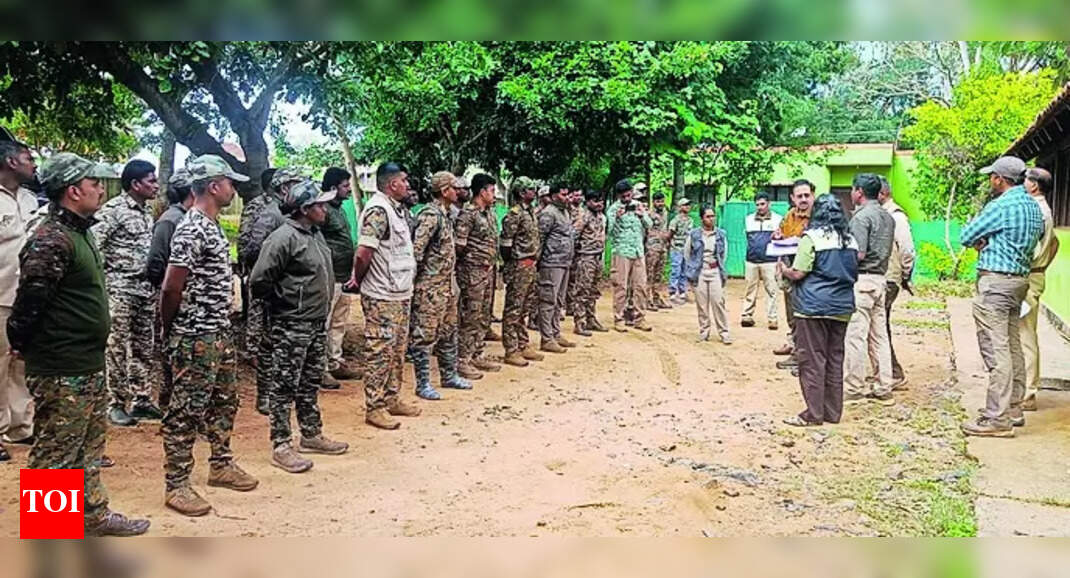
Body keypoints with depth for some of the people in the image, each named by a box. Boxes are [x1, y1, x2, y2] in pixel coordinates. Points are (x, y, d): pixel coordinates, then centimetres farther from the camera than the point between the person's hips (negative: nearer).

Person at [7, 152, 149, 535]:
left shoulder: (80, 232, 11)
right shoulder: (51, 241, -21)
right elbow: (29, 300, -23)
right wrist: (21, 344, -9)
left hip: (89, 367, 10)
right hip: (61, 373, -10)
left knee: (90, 446, 19)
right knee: (55, 453, 1)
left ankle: (94, 514, 32)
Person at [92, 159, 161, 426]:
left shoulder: (147, 211, 12)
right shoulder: (113, 209, -11)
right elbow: (93, 244, -16)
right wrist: (104, 278, -16)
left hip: (146, 287, 7)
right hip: (120, 288, -7)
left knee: (143, 348, 11)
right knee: (118, 348, -1)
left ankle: (141, 400, 20)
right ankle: (117, 404, 7)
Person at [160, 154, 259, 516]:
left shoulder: (212, 226, 12)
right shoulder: (192, 229, -19)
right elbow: (171, 287, -20)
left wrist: (213, 326, 15)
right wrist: (169, 329, -6)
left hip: (218, 333, 10)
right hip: (195, 337, -10)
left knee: (224, 401, 18)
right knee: (187, 409, -2)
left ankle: (221, 466, 33)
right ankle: (176, 486, 8)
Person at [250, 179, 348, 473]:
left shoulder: (316, 234, 10)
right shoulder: (283, 238, -18)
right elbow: (259, 281, -20)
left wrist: (322, 309, 14)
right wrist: (283, 304, -7)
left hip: (317, 323, 9)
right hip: (291, 326, -9)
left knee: (311, 383, 18)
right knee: (285, 386, 0)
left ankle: (311, 435, 30)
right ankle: (281, 446, 7)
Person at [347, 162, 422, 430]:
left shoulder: (396, 209, 13)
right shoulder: (377, 210, -18)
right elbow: (363, 253, -24)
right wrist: (359, 280, -8)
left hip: (400, 293, 10)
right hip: (382, 297, -10)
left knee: (397, 350, 17)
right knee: (379, 352, -2)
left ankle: (391, 398, 29)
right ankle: (374, 408, 6)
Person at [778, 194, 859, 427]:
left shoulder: (812, 237, -11)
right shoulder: (850, 240, 8)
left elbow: (798, 274, -13)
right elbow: (854, 274, 16)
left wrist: (783, 270, 6)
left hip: (814, 307, -6)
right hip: (842, 307, 6)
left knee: (812, 360, 0)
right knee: (835, 360, 12)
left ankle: (814, 414, 2)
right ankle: (833, 412, 18)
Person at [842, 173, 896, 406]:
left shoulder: (861, 216, -12)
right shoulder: (888, 217, 15)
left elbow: (859, 254, -19)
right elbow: (887, 251, 17)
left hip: (862, 280, -9)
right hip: (880, 279, 9)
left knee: (856, 336, -4)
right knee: (879, 336, 11)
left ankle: (853, 389, 1)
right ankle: (883, 389, 15)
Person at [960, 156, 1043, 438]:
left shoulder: (1001, 206, -16)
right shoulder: (1034, 207, 12)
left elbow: (966, 236, -12)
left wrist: (981, 241, 11)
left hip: (995, 280, -10)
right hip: (1019, 279, 10)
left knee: (995, 349, -9)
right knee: (1012, 346, 16)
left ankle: (998, 418, -8)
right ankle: (1014, 408, 24)